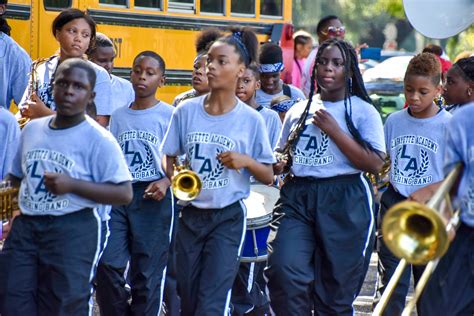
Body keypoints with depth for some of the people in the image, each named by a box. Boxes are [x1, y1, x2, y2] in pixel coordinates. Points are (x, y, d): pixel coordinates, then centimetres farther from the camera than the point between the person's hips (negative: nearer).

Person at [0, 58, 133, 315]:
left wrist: (72, 185, -20)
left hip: (72, 231, -5)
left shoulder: (98, 139, -10)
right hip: (25, 226, 6)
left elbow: (124, 193, -14)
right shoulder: (32, 129, 9)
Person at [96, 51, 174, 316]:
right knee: (107, 265, -7)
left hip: (152, 197, -4)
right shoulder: (119, 116, 12)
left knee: (147, 273, 0)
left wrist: (166, 182, -19)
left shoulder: (169, 115, -1)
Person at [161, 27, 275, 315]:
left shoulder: (251, 120, -7)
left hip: (228, 218, -3)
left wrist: (246, 161, -20)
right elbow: (169, 158, 10)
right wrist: (171, 178, -11)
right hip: (190, 215, 3)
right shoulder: (186, 111, -1)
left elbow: (269, 177, -1)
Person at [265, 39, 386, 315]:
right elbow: (283, 156, 27)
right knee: (284, 271, -19)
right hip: (297, 198, 3)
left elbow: (375, 164, -10)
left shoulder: (363, 112, 2)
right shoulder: (298, 111, 15)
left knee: (335, 292, 3)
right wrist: (280, 165, 3)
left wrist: (333, 131, -12)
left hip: (345, 203, -3)